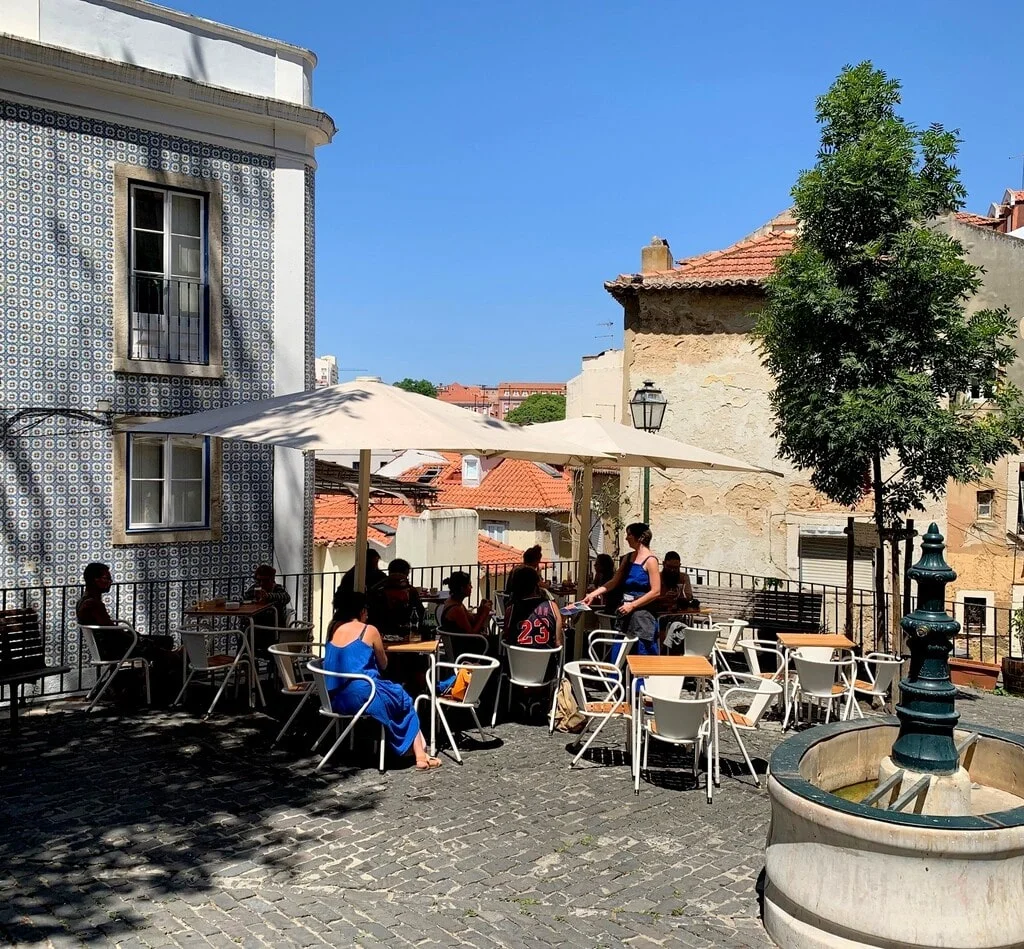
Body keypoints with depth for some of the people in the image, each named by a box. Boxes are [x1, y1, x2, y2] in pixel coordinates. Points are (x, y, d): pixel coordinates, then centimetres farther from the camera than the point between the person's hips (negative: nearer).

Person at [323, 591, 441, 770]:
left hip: (335, 699, 6)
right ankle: (420, 756, 13)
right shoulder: (369, 630, -4)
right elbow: (383, 665, 9)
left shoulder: (333, 629, 10)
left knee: (392, 692, 28)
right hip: (361, 696, -6)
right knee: (403, 699, 20)